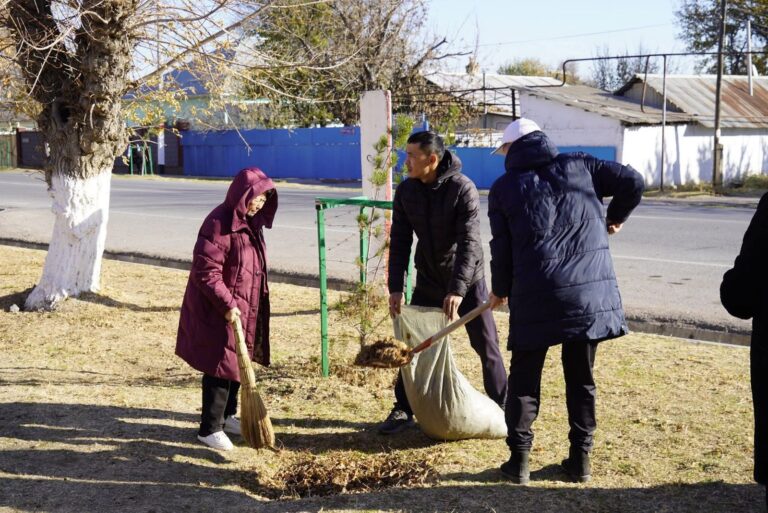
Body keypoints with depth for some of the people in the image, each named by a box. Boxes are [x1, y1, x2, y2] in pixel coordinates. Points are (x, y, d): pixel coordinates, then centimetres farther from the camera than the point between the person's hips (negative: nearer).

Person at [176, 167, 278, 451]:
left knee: (237, 362, 17)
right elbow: (206, 272, -23)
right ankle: (210, 429, 8)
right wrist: (227, 304, -26)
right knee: (221, 365, -3)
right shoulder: (219, 223, -21)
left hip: (245, 308, 9)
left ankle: (227, 415, 34)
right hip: (218, 310, -9)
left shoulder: (250, 222, 9)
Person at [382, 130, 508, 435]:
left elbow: (469, 243, -26)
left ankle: (501, 409, 19)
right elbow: (400, 241, -4)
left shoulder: (463, 189, -21)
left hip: (466, 281, -4)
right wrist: (395, 287, -11)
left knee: (486, 347, 3)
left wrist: (457, 290, -34)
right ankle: (403, 410, 16)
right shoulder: (406, 191, -6)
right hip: (428, 281, 4)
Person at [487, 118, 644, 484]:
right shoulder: (578, 166, 8)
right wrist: (615, 218, 24)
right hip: (591, 290, 2)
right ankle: (580, 459, 21)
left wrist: (500, 290, 20)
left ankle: (519, 460, 12)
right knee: (581, 377, 14)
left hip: (535, 296, -2)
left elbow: (502, 247, 4)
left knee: (523, 378, 11)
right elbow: (632, 181, 5)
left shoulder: (505, 188, 3)